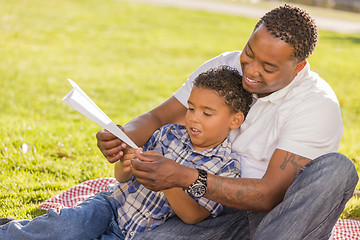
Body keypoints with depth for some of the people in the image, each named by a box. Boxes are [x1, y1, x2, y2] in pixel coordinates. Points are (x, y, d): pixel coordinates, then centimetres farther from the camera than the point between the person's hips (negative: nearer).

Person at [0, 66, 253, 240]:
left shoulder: (227, 165, -10)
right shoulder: (171, 133, 0)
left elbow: (193, 215, -17)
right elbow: (122, 177, 6)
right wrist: (125, 167, -19)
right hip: (115, 202, 3)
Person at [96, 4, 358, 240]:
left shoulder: (318, 105, -18)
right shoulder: (223, 67, 0)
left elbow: (271, 195, -23)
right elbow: (158, 118, 4)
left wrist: (184, 177, -32)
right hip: (221, 211, 3)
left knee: (336, 167, -34)